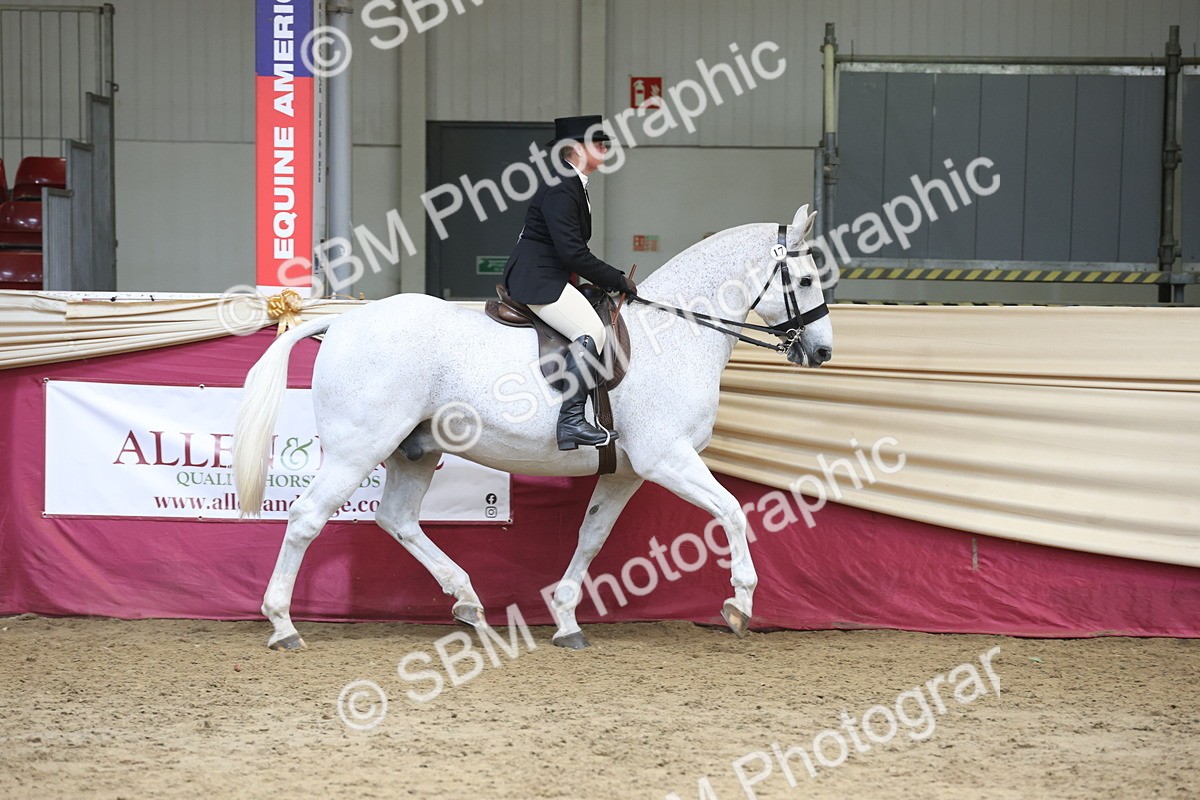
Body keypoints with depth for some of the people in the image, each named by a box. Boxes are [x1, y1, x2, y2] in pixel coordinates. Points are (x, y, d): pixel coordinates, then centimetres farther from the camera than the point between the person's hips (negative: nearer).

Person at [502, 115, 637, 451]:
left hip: (551, 276, 11)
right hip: (536, 279, -11)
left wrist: (616, 280, 14)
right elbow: (572, 253, -22)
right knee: (590, 331, -25)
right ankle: (571, 420, -28)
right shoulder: (560, 189, -17)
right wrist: (618, 280, -14)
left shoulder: (575, 185, 15)